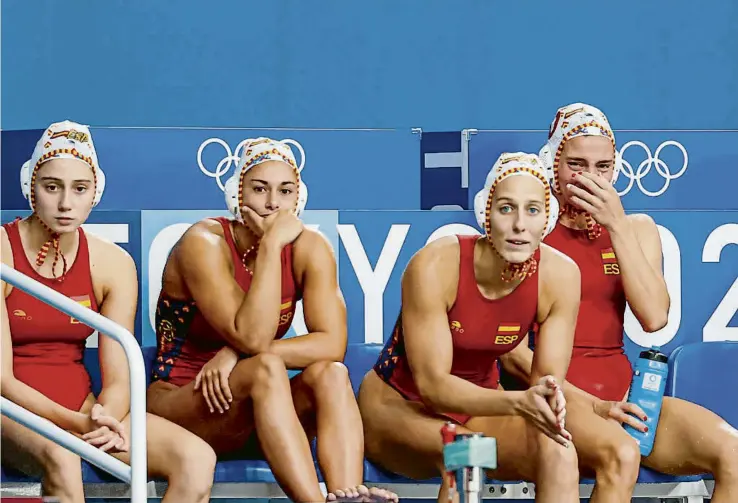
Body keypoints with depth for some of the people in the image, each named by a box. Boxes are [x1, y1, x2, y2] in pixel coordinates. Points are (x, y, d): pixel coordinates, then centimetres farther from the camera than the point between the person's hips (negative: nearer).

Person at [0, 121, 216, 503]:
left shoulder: (113, 264, 4)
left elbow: (118, 379, 1)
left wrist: (104, 421, -23)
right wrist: (77, 424, -28)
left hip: (83, 407, 5)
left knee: (196, 459, -21)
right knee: (60, 458, -41)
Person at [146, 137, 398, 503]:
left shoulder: (308, 248, -2)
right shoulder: (204, 243, -16)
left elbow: (333, 344, -13)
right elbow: (252, 338, -28)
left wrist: (236, 356, -22)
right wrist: (271, 245, -26)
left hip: (262, 414, 5)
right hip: (180, 408, -5)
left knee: (330, 373, -23)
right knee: (265, 369, -32)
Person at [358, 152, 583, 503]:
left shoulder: (559, 275, -15)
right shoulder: (436, 265, -27)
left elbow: (548, 380, -10)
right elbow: (432, 384, -25)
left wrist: (547, 404, -37)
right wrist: (518, 403, -42)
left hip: (479, 406, 4)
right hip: (397, 406, -4)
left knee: (559, 456, -27)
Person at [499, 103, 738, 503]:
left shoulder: (636, 229, 16)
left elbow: (654, 318, -2)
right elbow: (513, 353, -5)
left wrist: (617, 226, -5)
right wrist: (591, 405, -15)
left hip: (621, 391, 5)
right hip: (557, 394, -4)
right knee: (620, 455, -38)